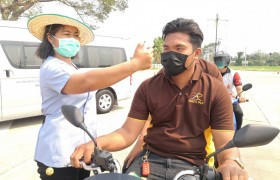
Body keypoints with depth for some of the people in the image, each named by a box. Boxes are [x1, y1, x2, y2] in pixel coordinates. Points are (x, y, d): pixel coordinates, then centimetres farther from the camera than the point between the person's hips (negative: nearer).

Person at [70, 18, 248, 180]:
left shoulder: (216, 90, -3)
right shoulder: (148, 87, 1)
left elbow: (225, 142, -7)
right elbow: (128, 132, -3)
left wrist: (231, 163, -31)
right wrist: (97, 143, -22)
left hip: (192, 165, 0)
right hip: (150, 160, 1)